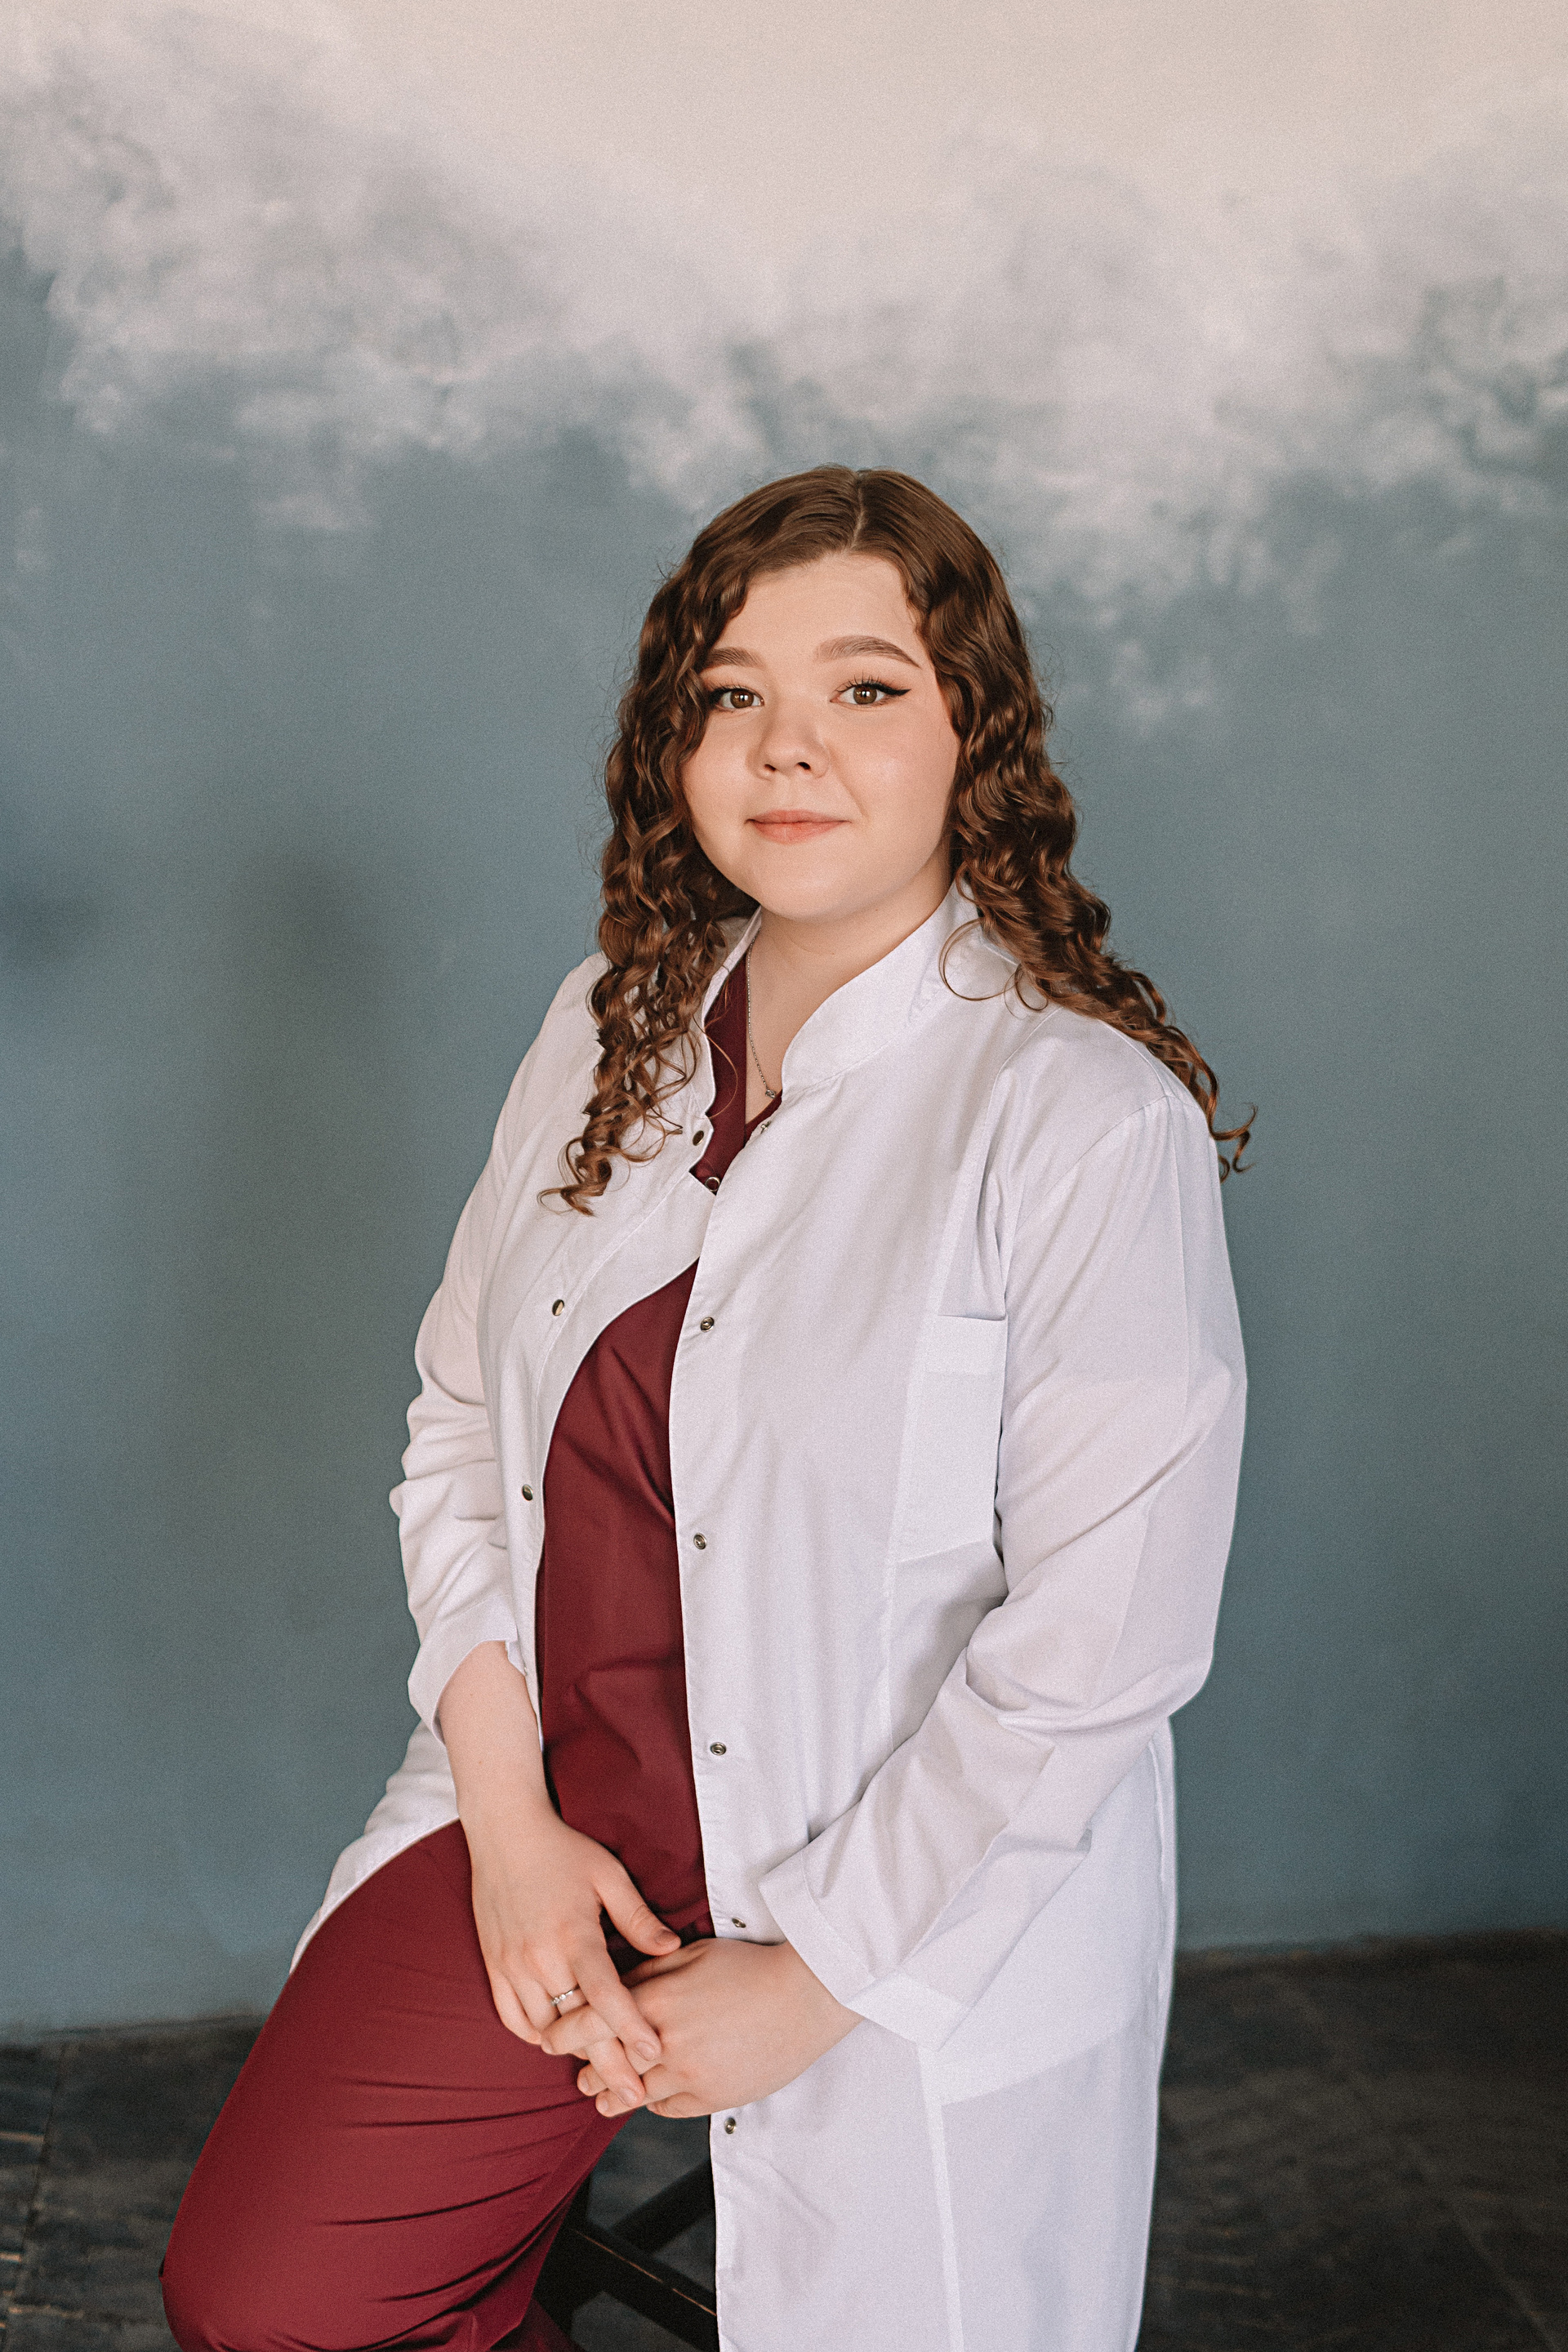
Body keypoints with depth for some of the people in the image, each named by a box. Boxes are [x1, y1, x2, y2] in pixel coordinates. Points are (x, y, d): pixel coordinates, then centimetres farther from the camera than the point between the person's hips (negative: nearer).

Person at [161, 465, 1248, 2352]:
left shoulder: (1089, 1116, -18)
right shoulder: (618, 1025, 2)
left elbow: (1102, 1641, -18)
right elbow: (461, 1406, 5)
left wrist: (811, 1976, -14)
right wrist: (507, 1819, -4)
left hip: (911, 1902, -4)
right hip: (555, 1795, 5)